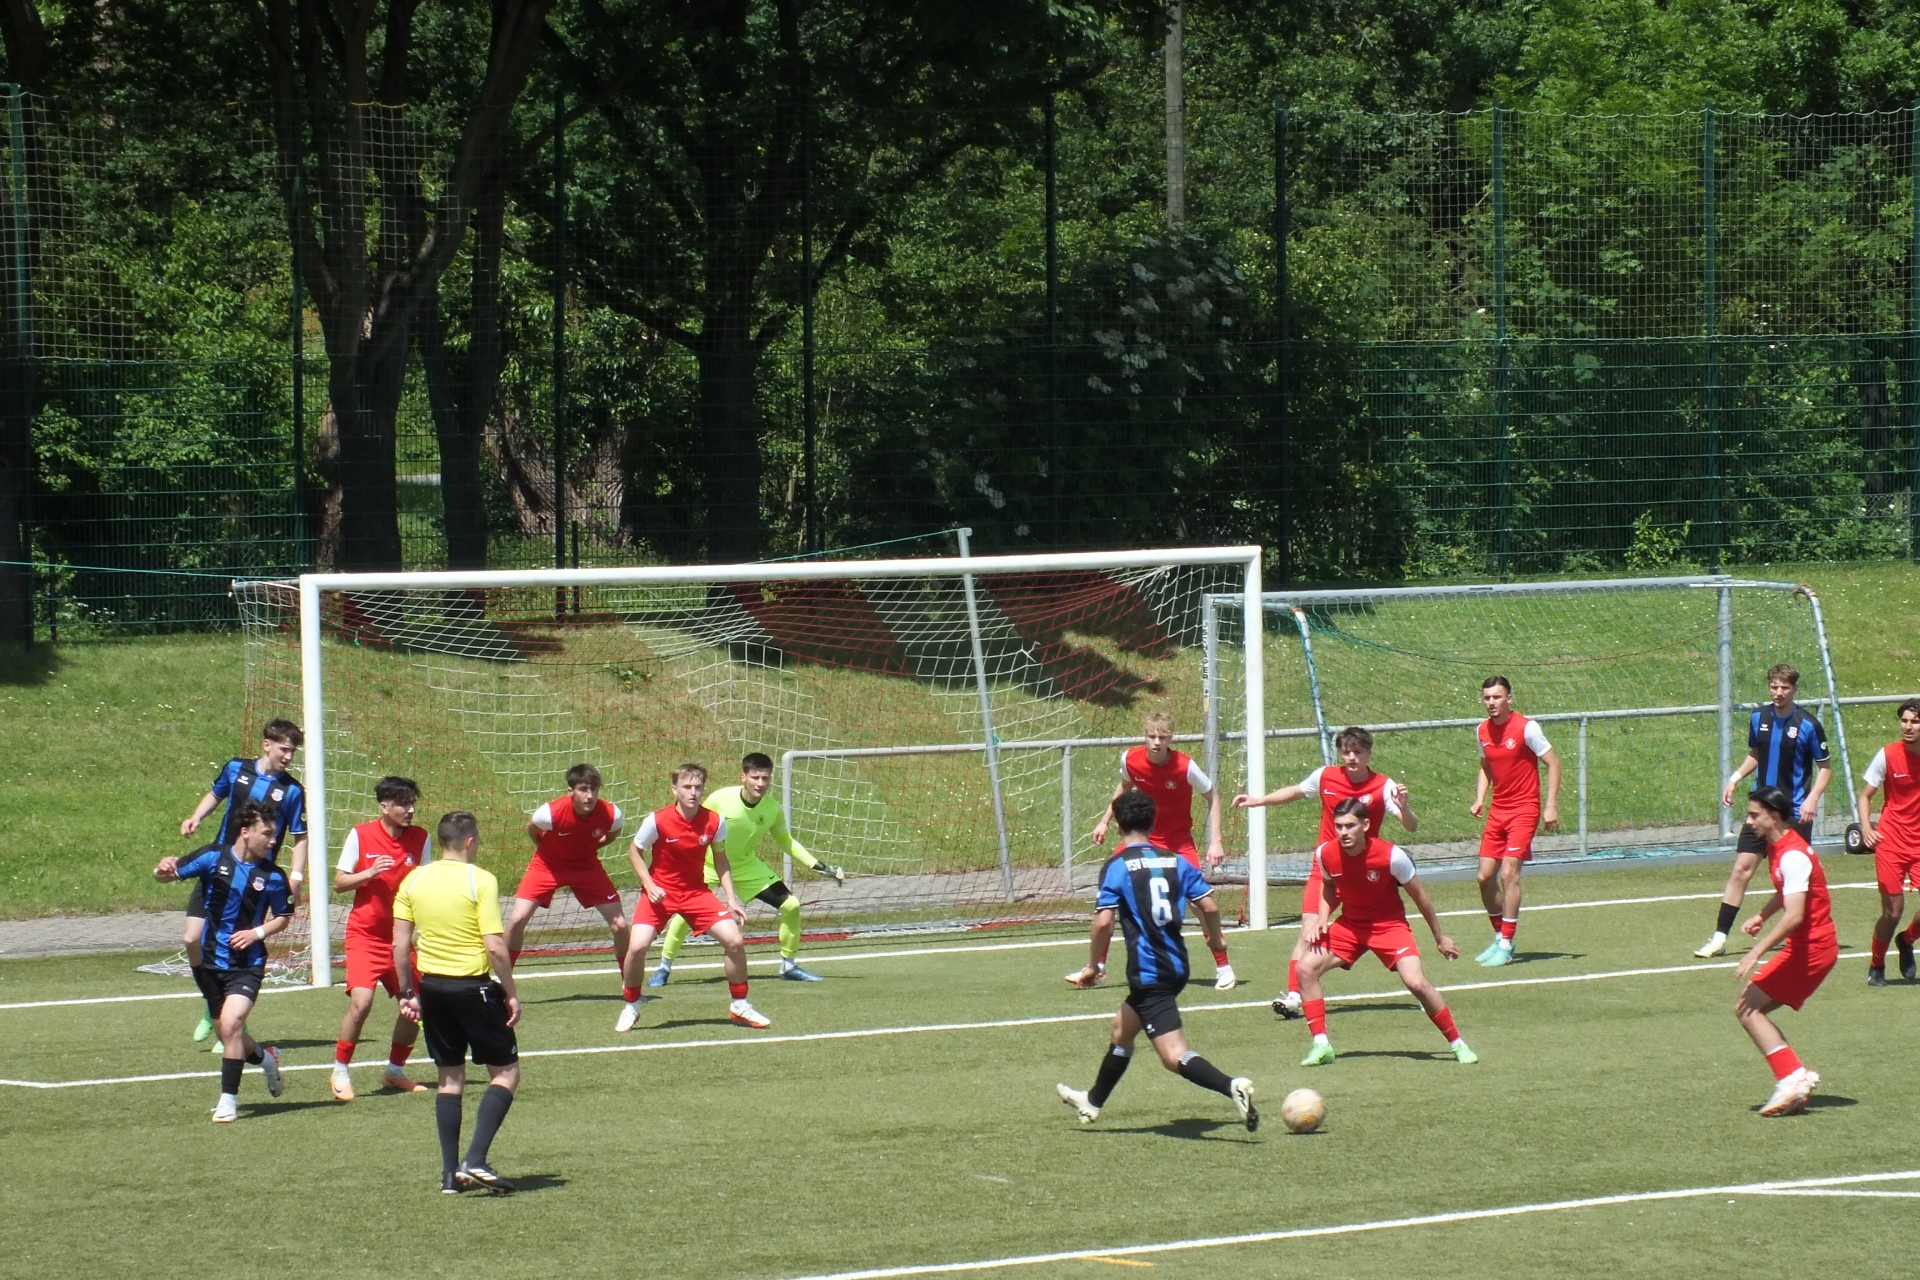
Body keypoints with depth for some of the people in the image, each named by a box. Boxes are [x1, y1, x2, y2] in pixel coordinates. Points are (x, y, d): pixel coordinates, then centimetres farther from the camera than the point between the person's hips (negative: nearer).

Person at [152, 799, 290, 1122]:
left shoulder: (272, 876, -7)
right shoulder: (213, 858, -7)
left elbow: (283, 916, 8)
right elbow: (167, 876, -1)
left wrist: (258, 932, -10)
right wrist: (164, 870, -25)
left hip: (247, 964, -2)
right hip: (211, 961, 2)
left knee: (231, 1022, -23)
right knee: (227, 1033, 12)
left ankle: (228, 1099, -11)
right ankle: (265, 1058, 44)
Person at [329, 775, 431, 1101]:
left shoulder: (420, 838, 1)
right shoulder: (360, 836, -8)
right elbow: (338, 883, -3)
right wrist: (371, 873, -19)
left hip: (400, 936, 4)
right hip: (365, 935, -4)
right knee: (361, 1002, -19)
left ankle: (395, 1071, 23)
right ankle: (341, 1072, -3)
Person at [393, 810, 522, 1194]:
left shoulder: (414, 880, 3)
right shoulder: (480, 881, -12)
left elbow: (400, 945, 4)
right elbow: (495, 947, -16)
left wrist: (408, 993, 14)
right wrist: (512, 994, -7)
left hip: (432, 986, 5)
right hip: (474, 986, -5)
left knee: (450, 1077, 15)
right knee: (506, 1073, 6)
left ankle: (451, 1173, 13)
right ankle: (477, 1160, -9)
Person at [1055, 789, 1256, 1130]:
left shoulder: (1117, 866, -8)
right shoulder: (1176, 862, 7)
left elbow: (1103, 921, -15)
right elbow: (1209, 907, 4)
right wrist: (1215, 939, 24)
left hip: (1148, 973, -8)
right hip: (1176, 965, 8)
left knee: (1175, 1057, -14)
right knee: (1121, 1029, 29)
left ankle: (1232, 1087, -38)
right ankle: (1093, 1102, 47)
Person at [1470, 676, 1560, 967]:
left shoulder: (1526, 728, -13)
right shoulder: (1482, 731, 5)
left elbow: (1553, 763, -8)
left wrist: (1551, 806, -15)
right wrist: (1479, 799, 5)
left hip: (1524, 810, -6)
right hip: (1497, 810, 6)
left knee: (1509, 874, -14)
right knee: (1485, 877, 4)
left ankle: (1505, 946, -9)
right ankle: (1500, 937, 22)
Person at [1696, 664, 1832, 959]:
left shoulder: (1808, 725, -10)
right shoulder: (1759, 718, 4)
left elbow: (1825, 767, -4)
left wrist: (1813, 798, -18)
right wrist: (1734, 779, 6)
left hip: (1795, 812, -4)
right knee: (1741, 868, -2)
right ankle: (1719, 937, -1)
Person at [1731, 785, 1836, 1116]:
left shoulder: (1792, 855, -20)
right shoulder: (1778, 847, 12)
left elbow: (1794, 916, -27)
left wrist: (1756, 953, -28)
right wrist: (1762, 916, 19)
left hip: (1809, 949, -10)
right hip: (1807, 947, 10)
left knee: (1747, 1007, -12)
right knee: (1751, 1010, 9)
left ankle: (1792, 1079, -17)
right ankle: (1796, 1079, 3)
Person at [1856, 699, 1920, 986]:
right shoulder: (1888, 755, -6)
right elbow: (1865, 796, 1)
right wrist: (1866, 827, -16)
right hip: (1892, 840, -1)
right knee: (1892, 911, -5)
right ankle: (1876, 966, 20)